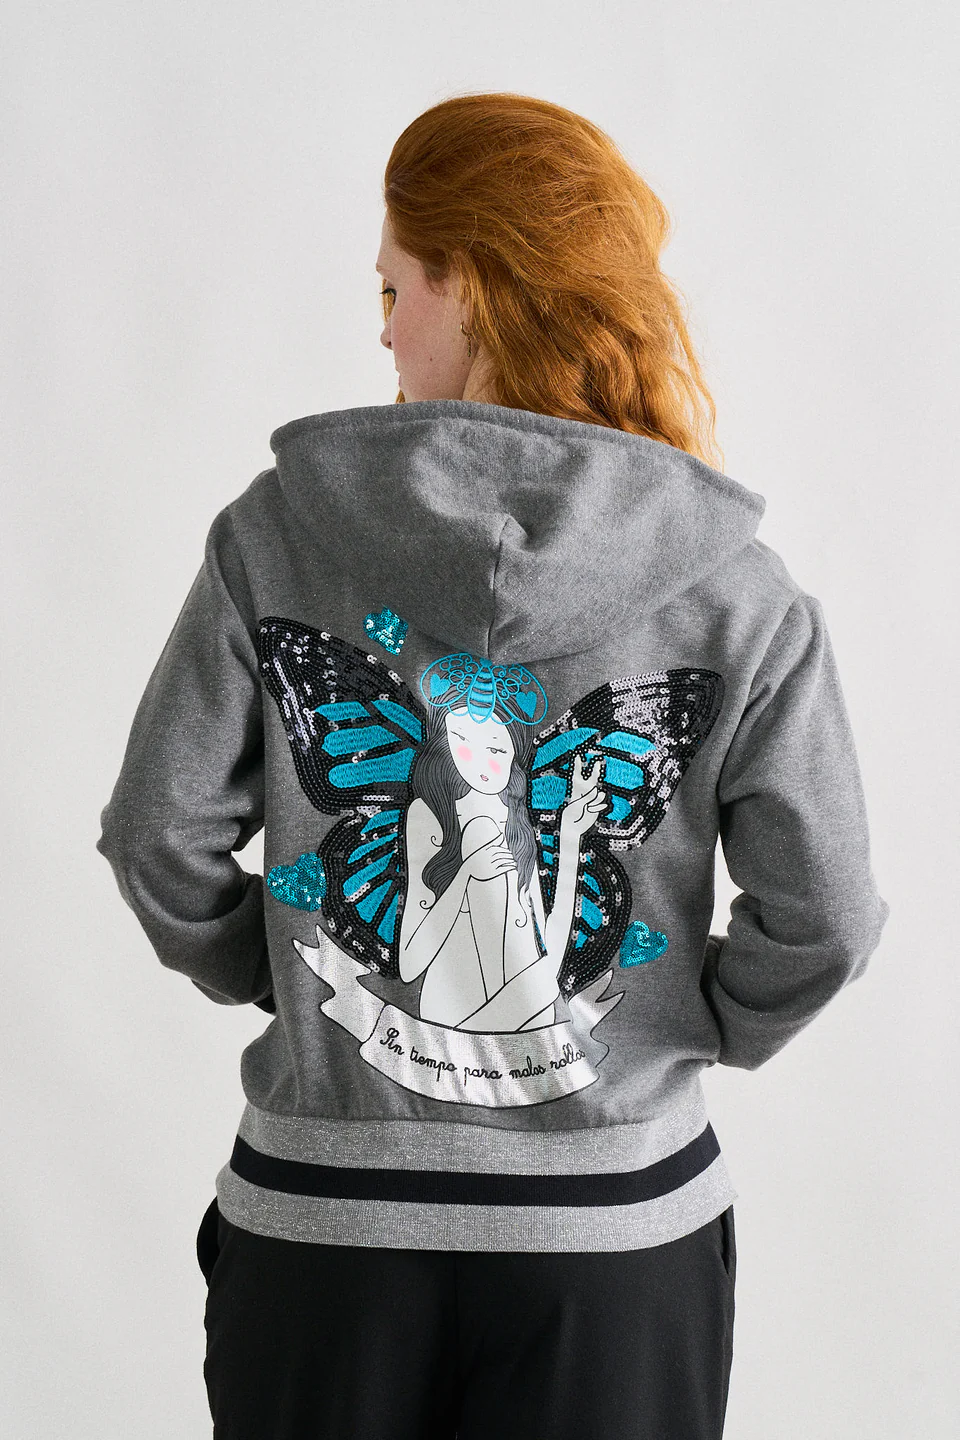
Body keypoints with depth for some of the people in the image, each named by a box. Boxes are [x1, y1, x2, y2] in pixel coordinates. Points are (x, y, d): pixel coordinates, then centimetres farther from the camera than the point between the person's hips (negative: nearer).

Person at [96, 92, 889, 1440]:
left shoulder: (276, 534, -9)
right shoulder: (738, 590, -10)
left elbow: (162, 841, -5)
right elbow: (822, 916, -8)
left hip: (325, 1214, 0)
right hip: (621, 1230, 0)